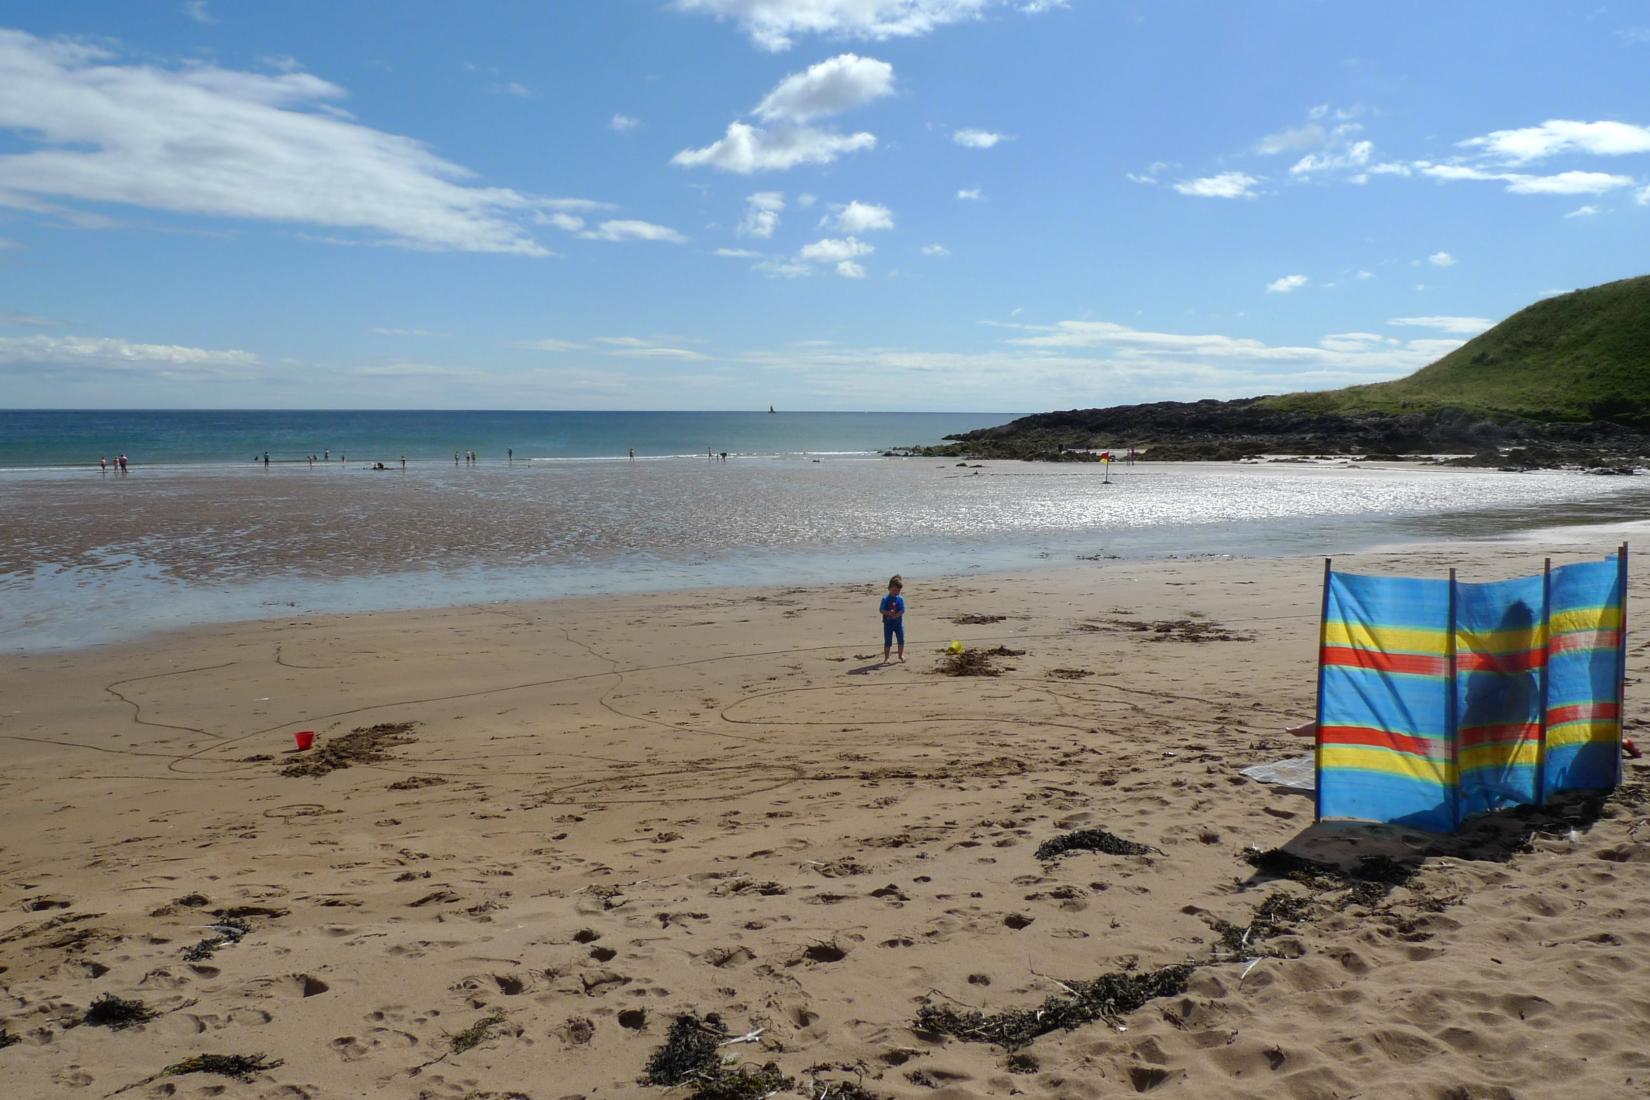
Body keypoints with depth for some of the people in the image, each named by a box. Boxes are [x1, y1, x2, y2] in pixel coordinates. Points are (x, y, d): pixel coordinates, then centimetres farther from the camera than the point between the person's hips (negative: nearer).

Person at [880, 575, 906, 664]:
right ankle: (886, 658, 12)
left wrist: (896, 615, -24)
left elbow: (902, 610, -7)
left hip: (898, 622, 3)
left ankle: (901, 655, 26)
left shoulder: (900, 599, -1)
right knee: (887, 642, 2)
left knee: (901, 639, 8)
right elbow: (881, 610, -11)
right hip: (888, 623, -3)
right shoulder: (885, 599, -8)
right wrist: (888, 613, -28)